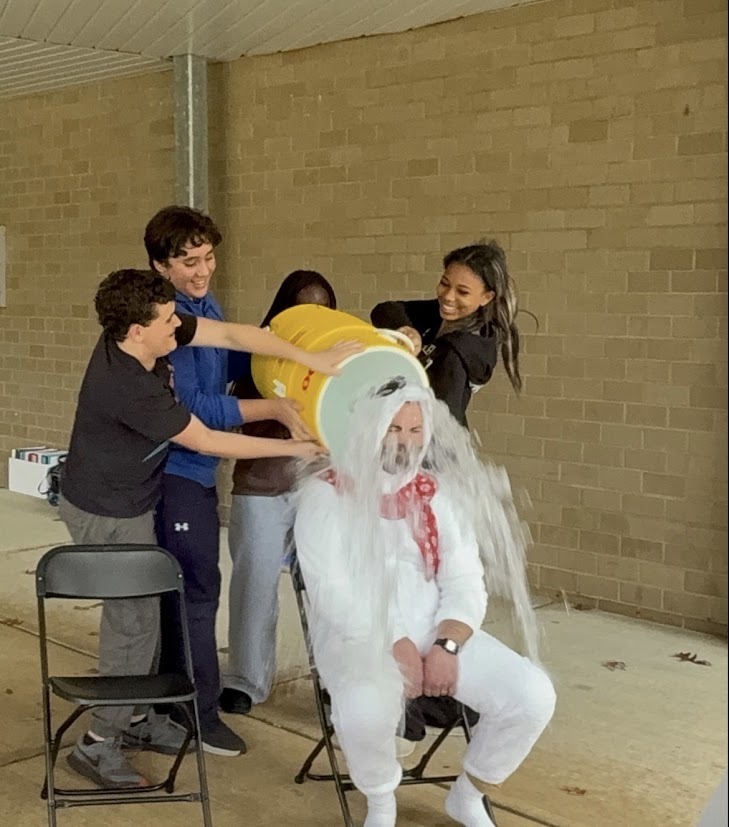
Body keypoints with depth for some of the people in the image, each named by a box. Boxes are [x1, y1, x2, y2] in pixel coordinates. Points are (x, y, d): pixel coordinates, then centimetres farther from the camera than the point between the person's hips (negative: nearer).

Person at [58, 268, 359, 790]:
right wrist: (294, 449, -16)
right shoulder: (128, 387, -34)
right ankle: (98, 744, 10)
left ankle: (134, 717, 30)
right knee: (134, 620, -2)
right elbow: (208, 442, -24)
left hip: (130, 501, 9)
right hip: (108, 514, -9)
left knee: (141, 609, 16)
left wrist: (314, 360, -17)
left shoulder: (147, 334, -12)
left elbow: (234, 334, -10)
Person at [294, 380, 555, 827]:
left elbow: (465, 582, 4)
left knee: (533, 695, -17)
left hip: (435, 631, 4)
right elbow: (330, 591, -12)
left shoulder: (439, 492, 10)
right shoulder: (326, 492, -4)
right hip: (358, 637, -4)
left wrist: (446, 646, -14)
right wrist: (395, 646, -19)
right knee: (366, 708, -38)